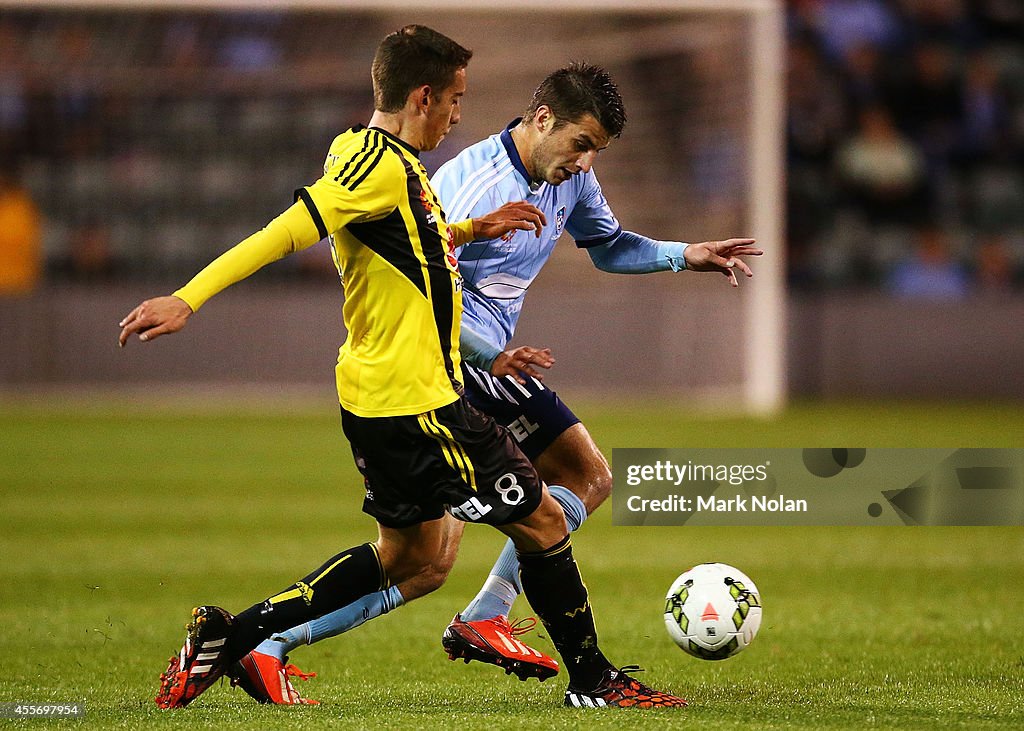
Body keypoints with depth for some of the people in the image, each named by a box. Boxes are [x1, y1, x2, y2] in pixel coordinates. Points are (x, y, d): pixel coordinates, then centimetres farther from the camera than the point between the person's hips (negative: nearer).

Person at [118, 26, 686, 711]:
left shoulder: (388, 161, 13)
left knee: (407, 554, 20)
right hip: (414, 401, -11)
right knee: (542, 520, 0)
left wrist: (472, 230, 22)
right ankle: (594, 680, 12)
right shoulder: (382, 166, -18)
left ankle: (227, 636, 16)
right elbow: (288, 231, -26)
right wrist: (188, 298, -33)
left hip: (381, 398, 11)